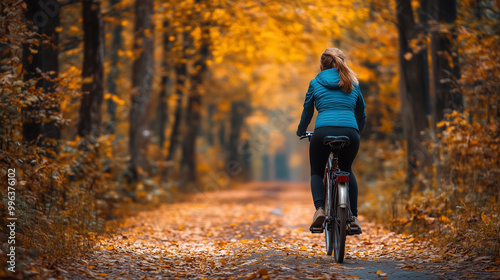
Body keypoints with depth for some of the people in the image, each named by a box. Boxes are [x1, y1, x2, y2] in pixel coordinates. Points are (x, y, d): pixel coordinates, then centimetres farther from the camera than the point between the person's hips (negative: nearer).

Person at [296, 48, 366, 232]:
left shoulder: (315, 83, 16)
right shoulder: (353, 85, 22)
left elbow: (307, 113, 22)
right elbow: (362, 116, 30)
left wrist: (300, 132, 40)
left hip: (323, 132, -2)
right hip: (350, 133, 2)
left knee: (316, 172, 21)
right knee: (347, 171, 28)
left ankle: (319, 208, -6)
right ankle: (353, 216, 14)